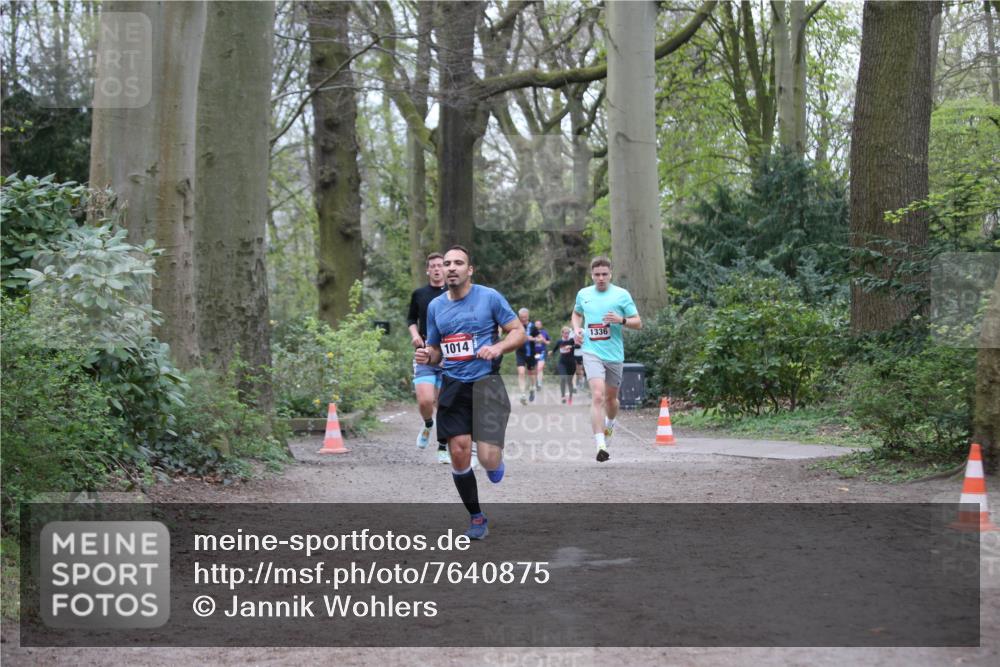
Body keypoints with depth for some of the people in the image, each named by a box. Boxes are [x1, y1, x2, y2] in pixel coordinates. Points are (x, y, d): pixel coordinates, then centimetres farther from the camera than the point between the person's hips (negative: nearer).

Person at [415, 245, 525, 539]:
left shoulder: (489, 297, -2)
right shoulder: (435, 306, 10)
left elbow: (519, 332, 1)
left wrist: (498, 347, -18)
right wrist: (427, 356, -3)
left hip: (485, 381, -4)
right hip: (453, 385, 4)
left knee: (488, 457, -16)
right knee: (459, 452, -2)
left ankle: (496, 465, 24)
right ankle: (476, 518, 16)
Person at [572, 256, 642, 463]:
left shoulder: (622, 294, -1)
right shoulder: (583, 294, 6)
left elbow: (638, 323, 1)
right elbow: (576, 313, 27)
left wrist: (621, 320, -18)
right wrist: (576, 329, 7)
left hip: (614, 354, 1)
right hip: (592, 353, -1)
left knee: (611, 397, 16)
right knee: (597, 395, -19)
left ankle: (610, 424, 50)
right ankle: (600, 445, -25)